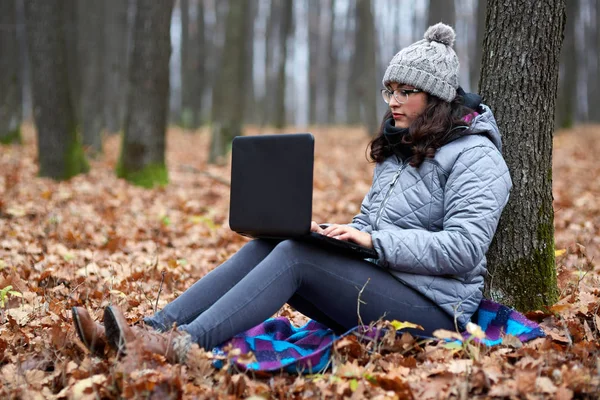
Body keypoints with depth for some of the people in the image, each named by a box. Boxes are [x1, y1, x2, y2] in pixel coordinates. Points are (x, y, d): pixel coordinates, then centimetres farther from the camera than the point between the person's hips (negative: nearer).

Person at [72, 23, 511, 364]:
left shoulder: (476, 157, -7)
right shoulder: (397, 147, 19)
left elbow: (464, 249, -18)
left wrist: (374, 242, -24)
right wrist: (330, 233, -1)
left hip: (434, 308, -8)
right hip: (374, 286, 8)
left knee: (295, 254, -27)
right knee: (264, 246, -13)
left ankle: (183, 345, -37)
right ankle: (152, 330, -24)